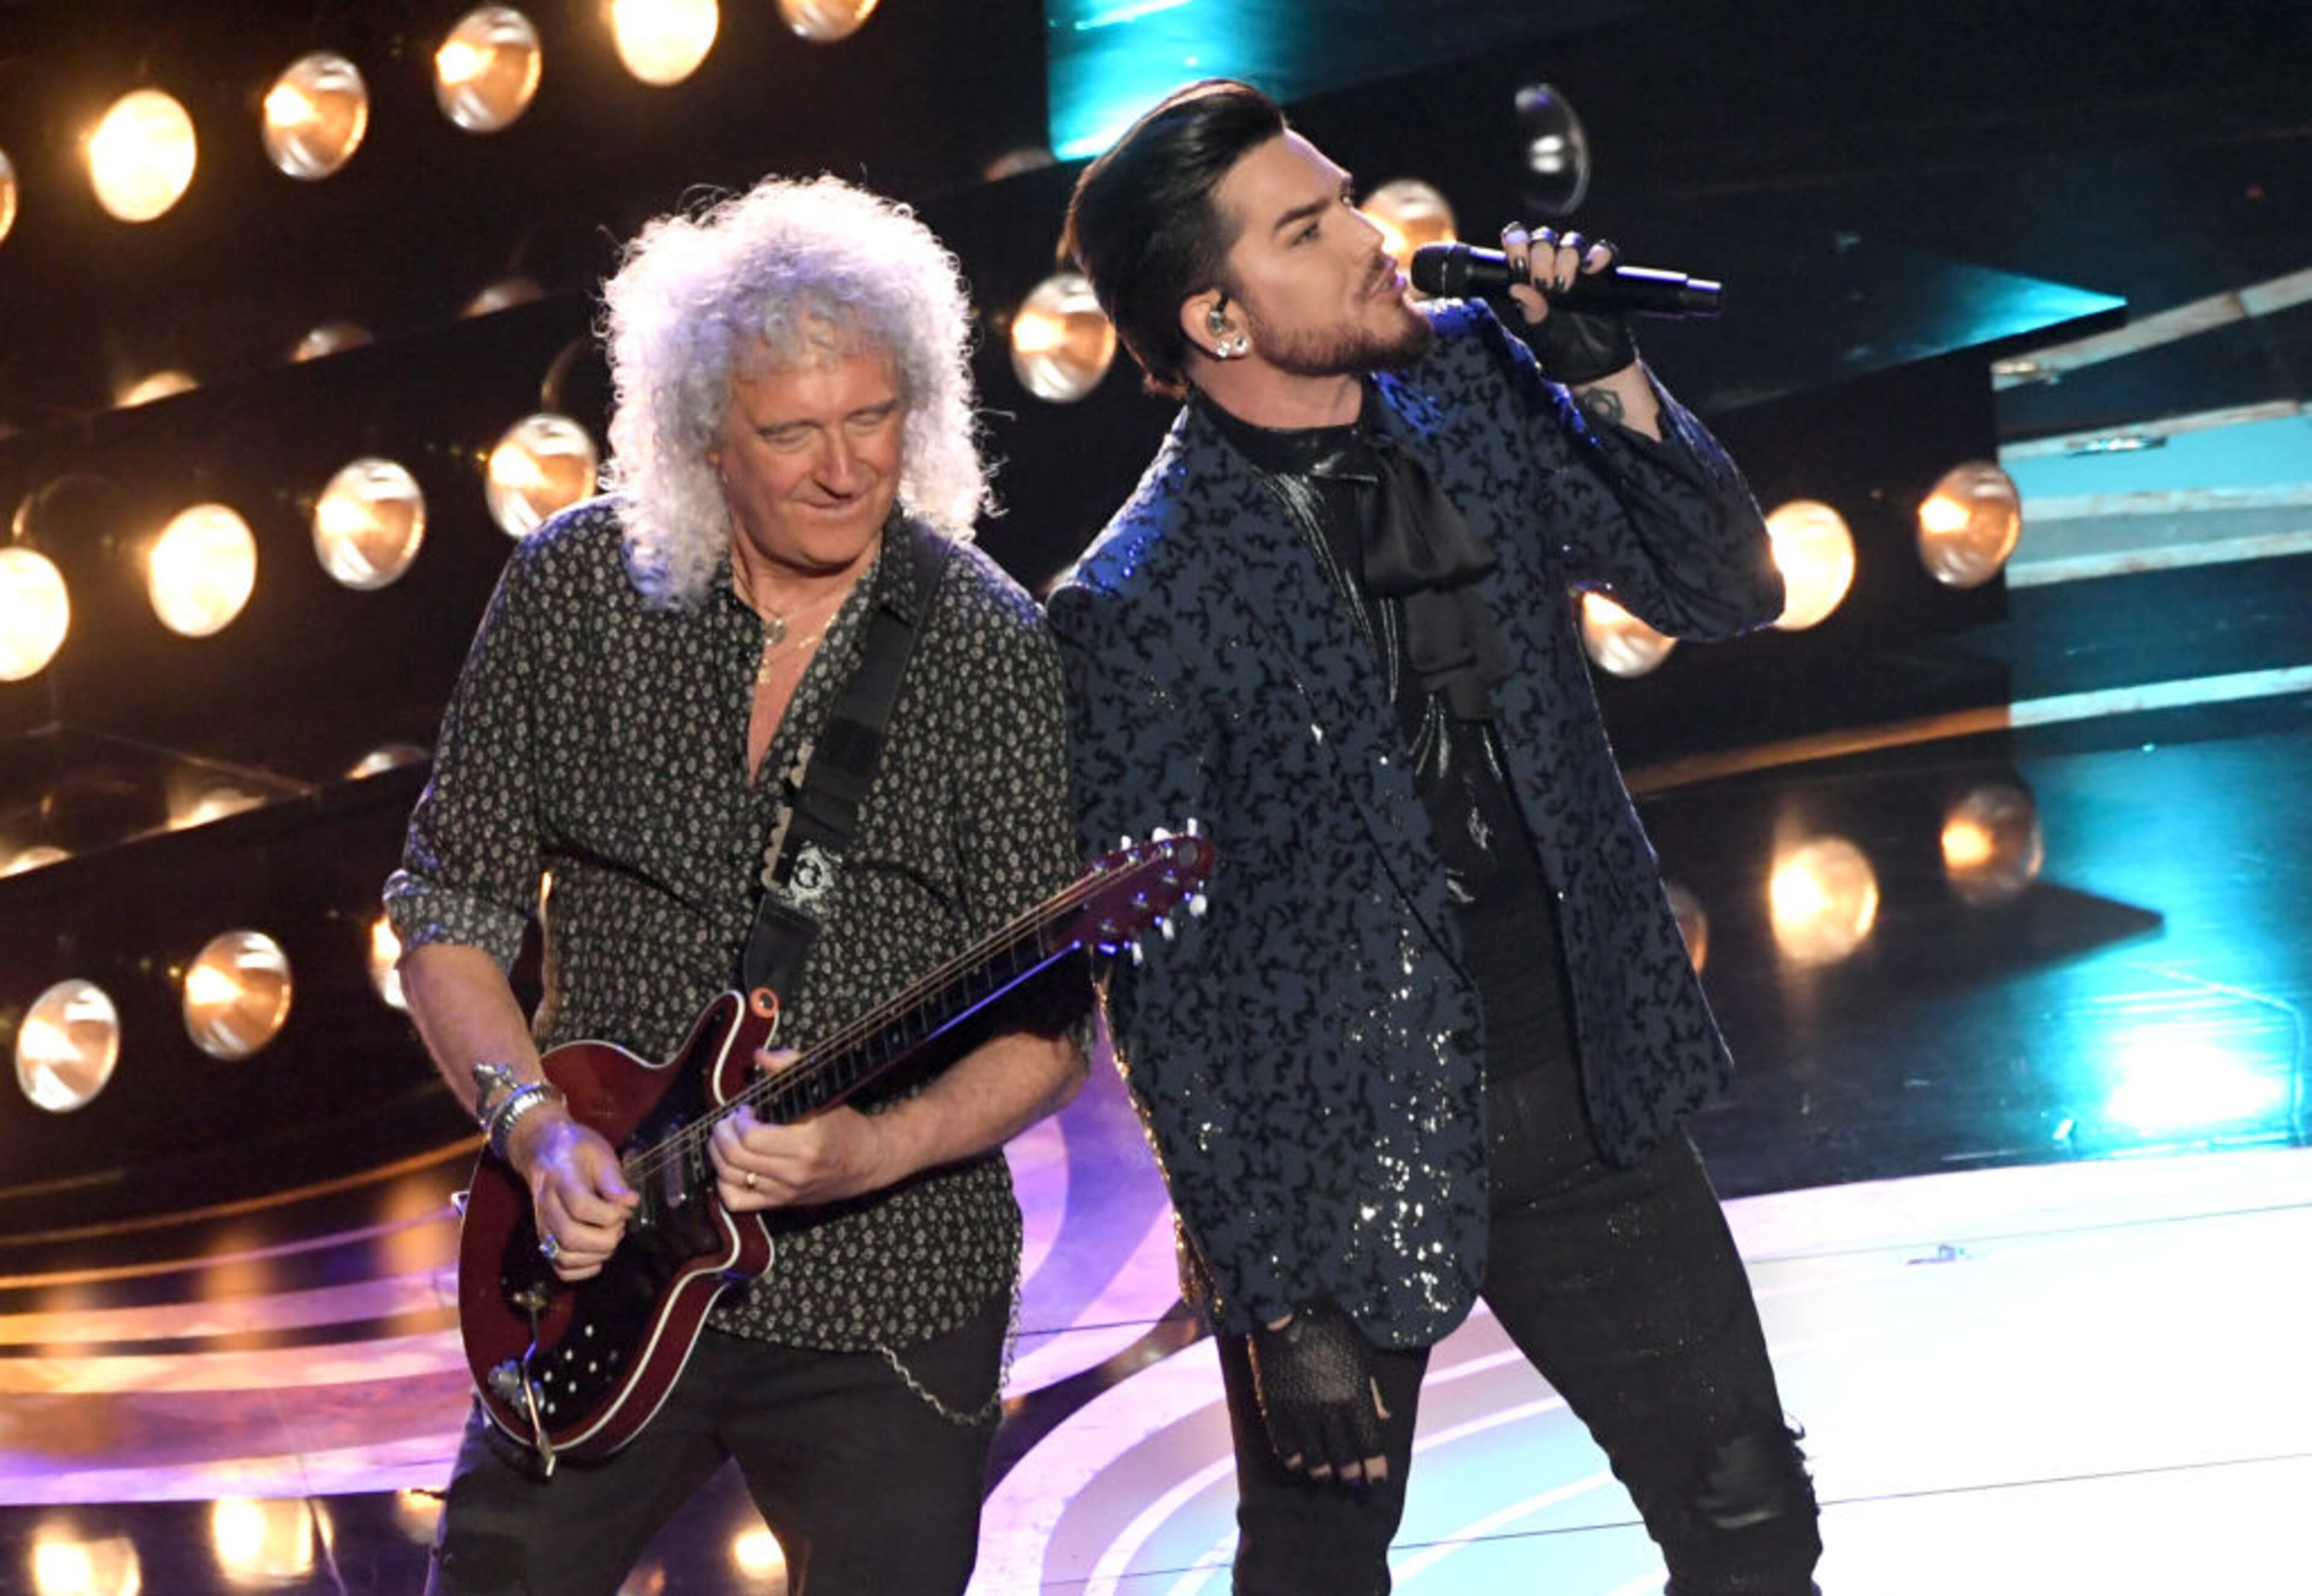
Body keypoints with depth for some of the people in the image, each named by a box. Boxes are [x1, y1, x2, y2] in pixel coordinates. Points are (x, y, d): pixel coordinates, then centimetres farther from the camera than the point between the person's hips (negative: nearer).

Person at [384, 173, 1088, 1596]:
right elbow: (451, 907, 5)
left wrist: (878, 1148, -24)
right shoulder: (572, 593, -2)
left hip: (890, 1311, -2)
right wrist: (538, 1125, -10)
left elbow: (1052, 1025, -7)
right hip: (608, 1271, 2)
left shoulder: (993, 650, -7)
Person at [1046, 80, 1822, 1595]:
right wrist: (1272, 1297, -14)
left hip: (1587, 1089, 5)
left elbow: (1734, 591, 2)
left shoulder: (1469, 379, -1)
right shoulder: (1143, 604, -17)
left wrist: (1611, 384, -15)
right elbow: (1164, 992, -13)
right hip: (1340, 1159, -5)